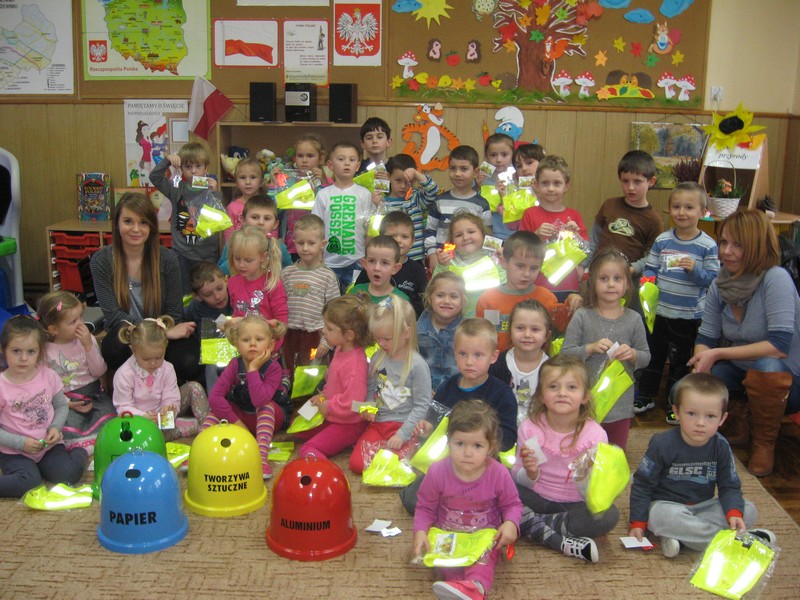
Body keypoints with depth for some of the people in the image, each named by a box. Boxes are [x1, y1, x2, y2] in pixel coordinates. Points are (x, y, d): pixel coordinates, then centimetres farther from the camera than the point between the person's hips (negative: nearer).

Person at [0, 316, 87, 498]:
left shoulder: (48, 376, -4)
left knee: (67, 475, -19)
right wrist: (21, 443, -16)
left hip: (49, 445, 3)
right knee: (27, 482, -30)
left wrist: (56, 427, -9)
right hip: (15, 452, -2)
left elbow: (62, 405, 9)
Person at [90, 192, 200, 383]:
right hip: (123, 337, -1)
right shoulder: (101, 261, -6)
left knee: (188, 364, -31)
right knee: (119, 345, -37)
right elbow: (113, 315, -13)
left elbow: (174, 315, -2)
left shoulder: (167, 259, -4)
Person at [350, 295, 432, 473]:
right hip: (377, 424, 5)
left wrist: (402, 435, -16)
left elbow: (422, 405, -12)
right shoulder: (377, 359, 2)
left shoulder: (417, 366, -14)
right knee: (356, 463, -10)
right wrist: (368, 409, -7)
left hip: (403, 426, -5)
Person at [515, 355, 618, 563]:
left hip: (574, 505, 0)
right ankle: (563, 543, -25)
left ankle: (529, 525, -19)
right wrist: (530, 473, -24)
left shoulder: (595, 434, -11)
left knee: (608, 516, -30)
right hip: (536, 499, 1)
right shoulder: (530, 428, -8)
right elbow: (518, 479, -2)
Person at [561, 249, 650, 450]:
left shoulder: (633, 320, -2)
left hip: (620, 405, 2)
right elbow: (565, 354, -8)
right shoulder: (582, 317, -8)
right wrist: (591, 348, -23)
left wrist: (633, 354, -16)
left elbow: (646, 357, 5)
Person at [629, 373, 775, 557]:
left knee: (748, 510, -13)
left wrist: (734, 513, -21)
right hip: (667, 505, -5)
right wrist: (638, 523, -14)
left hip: (703, 506, 5)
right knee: (664, 517, -38)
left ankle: (680, 535, -27)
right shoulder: (662, 444, -16)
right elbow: (642, 484, -10)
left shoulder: (721, 447, -5)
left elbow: (730, 486, 0)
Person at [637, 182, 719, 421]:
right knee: (652, 354, 16)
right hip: (658, 310, 3)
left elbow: (713, 278, -9)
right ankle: (646, 396, 33)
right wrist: (648, 281, -15)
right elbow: (650, 267, 5)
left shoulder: (707, 245, -9)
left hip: (688, 315, -3)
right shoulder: (662, 240, -1)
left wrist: (695, 269, -26)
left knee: (680, 360, 12)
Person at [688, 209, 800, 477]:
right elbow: (705, 338, -2)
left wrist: (718, 353, -30)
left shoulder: (776, 279, -23)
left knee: (766, 365, -38)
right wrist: (702, 361, -25)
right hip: (741, 372, 5)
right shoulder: (719, 286, -4)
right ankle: (741, 415, 13)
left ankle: (765, 442, -9)